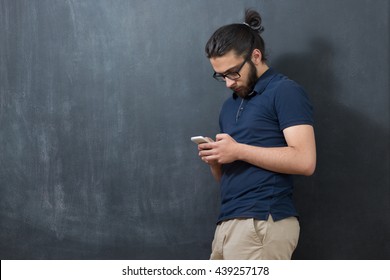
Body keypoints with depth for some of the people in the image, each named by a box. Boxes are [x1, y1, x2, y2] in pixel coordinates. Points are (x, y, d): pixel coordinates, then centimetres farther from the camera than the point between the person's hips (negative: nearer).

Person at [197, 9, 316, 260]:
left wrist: (238, 151, -12)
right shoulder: (229, 106, 23)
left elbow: (304, 160, -14)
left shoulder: (285, 92, -2)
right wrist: (215, 159, 3)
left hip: (263, 223, -8)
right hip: (229, 222, 8)